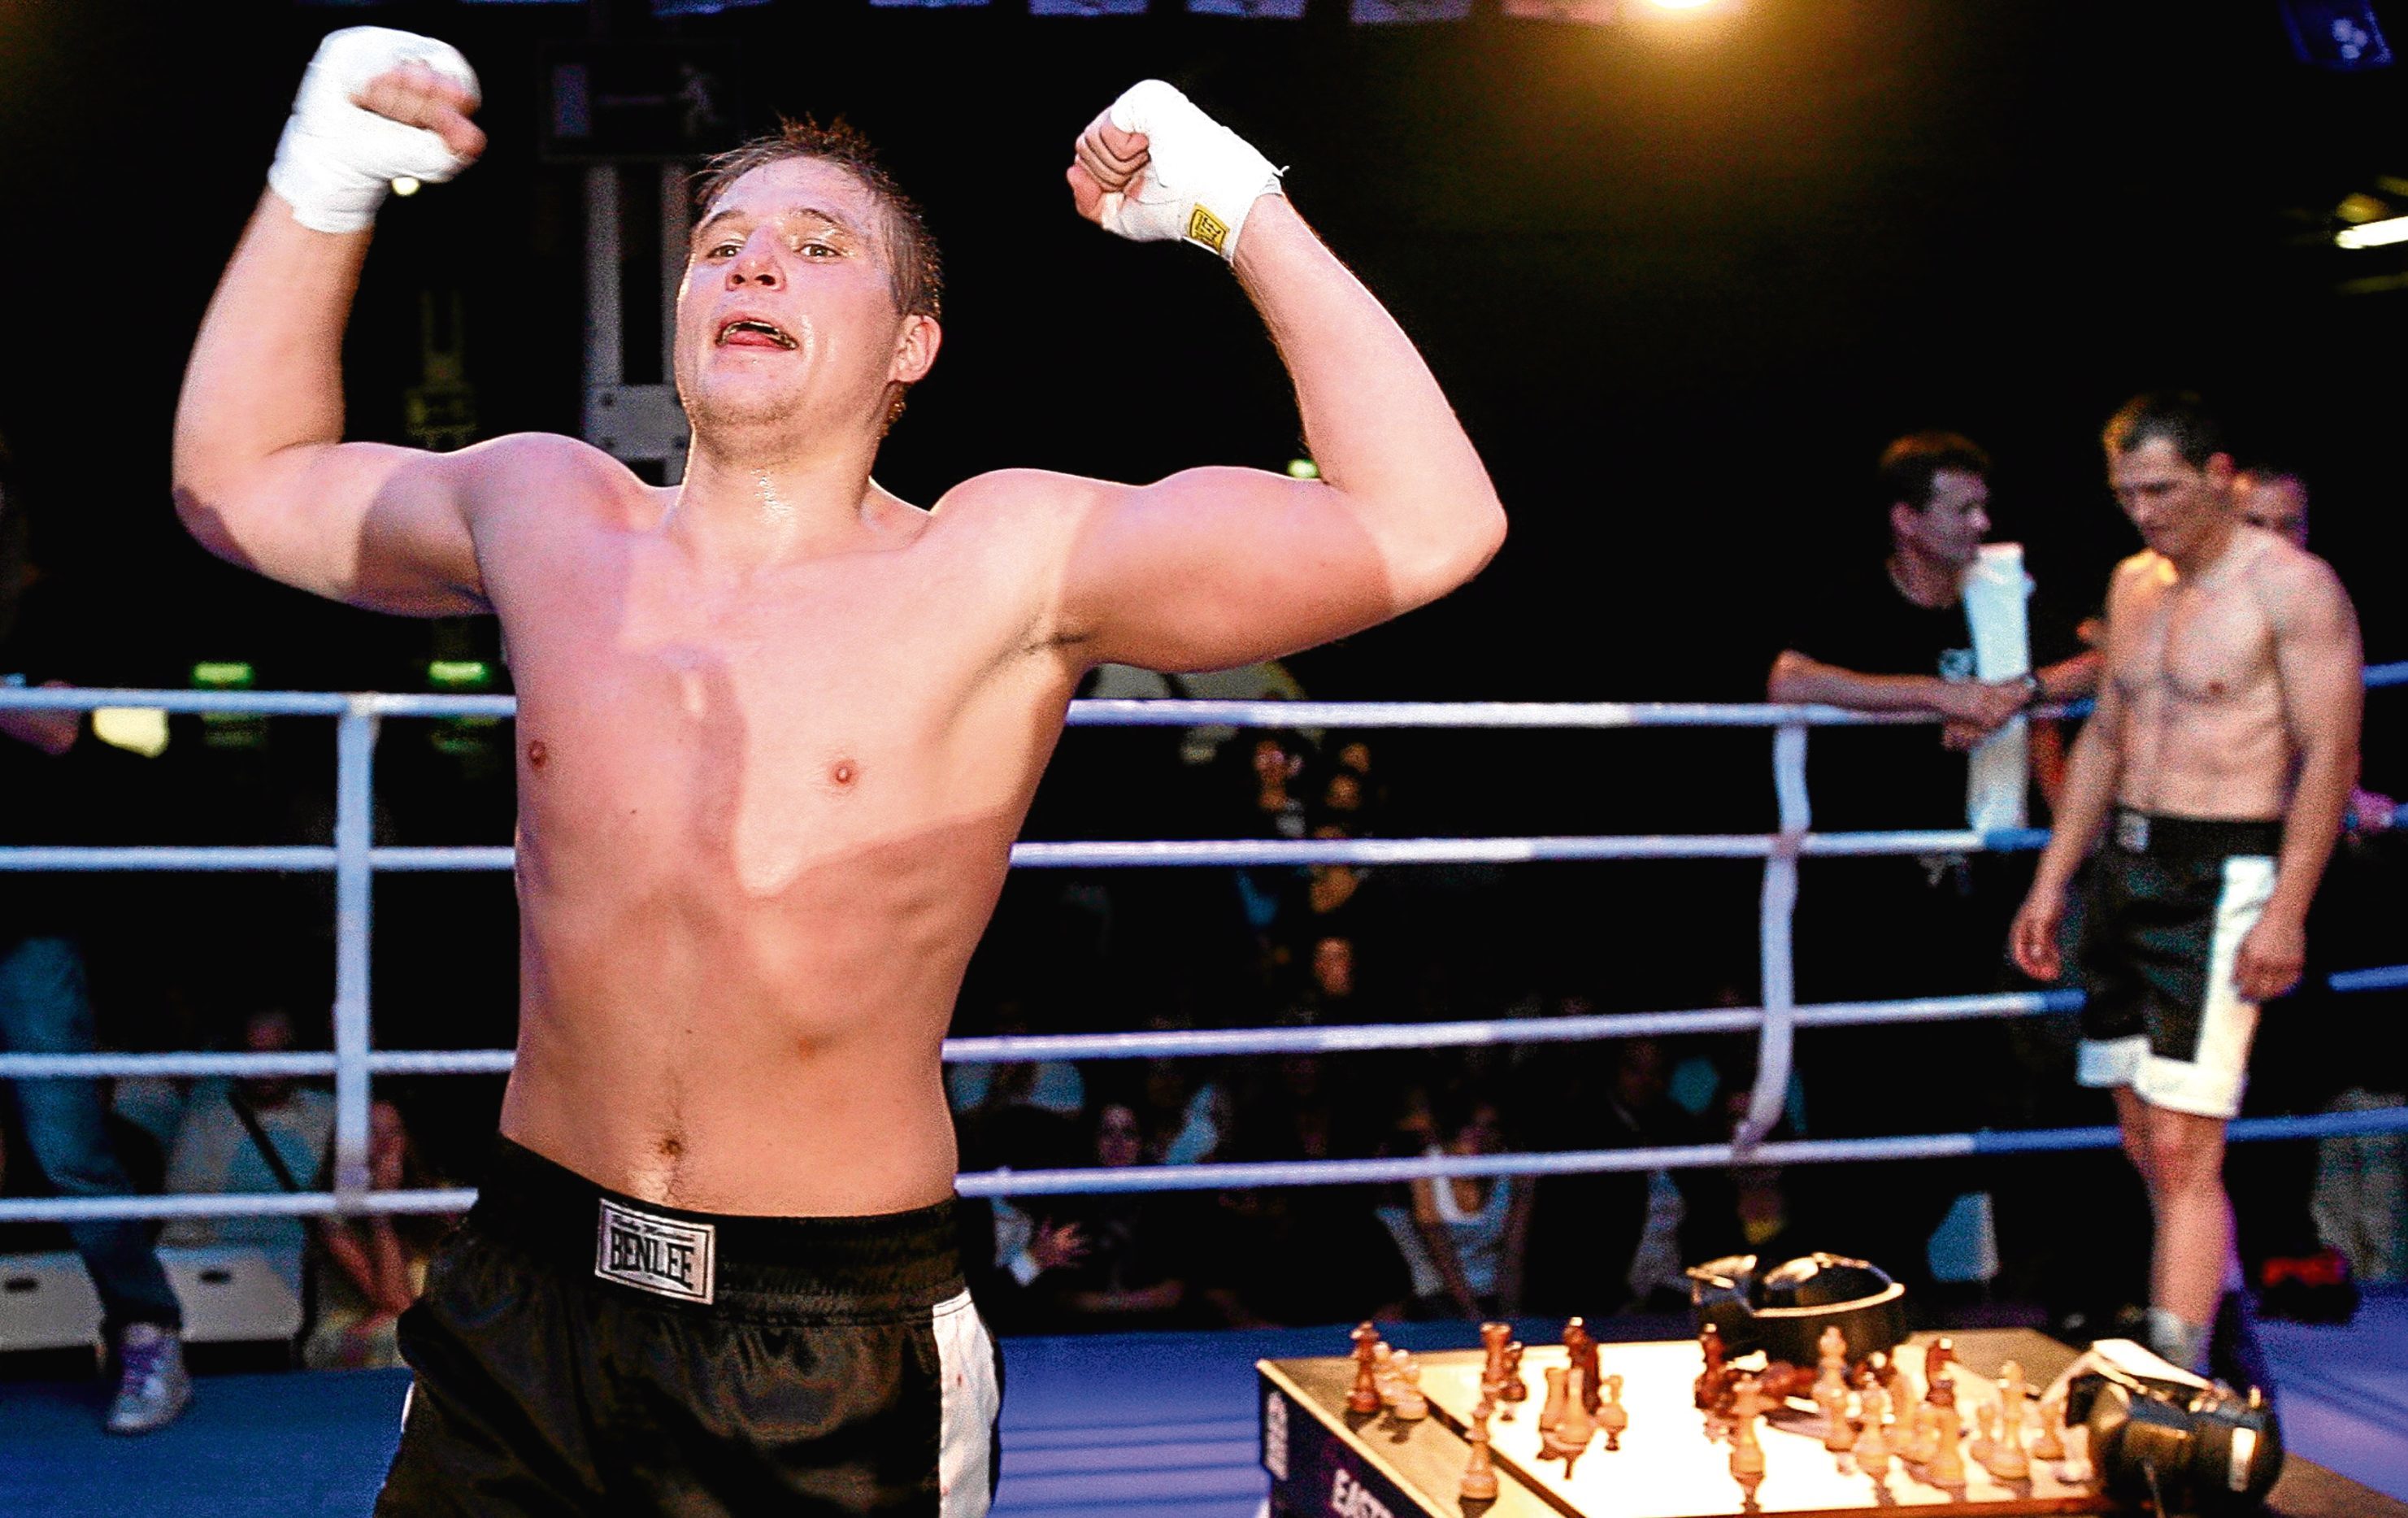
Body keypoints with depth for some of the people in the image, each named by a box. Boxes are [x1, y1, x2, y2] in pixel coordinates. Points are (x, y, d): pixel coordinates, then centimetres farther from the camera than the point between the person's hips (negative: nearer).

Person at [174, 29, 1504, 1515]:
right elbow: (242, 481, 21)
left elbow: (1427, 526, -17)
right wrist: (326, 177, 13)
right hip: (527, 1323, 4)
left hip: (845, 1363, -3)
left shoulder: (1000, 566, -9)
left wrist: (1242, 205, -11)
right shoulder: (546, 512, 4)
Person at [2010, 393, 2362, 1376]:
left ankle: (2172, 1378, -8)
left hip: (2222, 882, -8)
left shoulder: (2290, 586, -8)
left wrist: (2286, 914, -18)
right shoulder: (2134, 584, 15)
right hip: (2125, 869, 8)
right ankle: (2221, 1313, 23)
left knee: (2181, 1150, -11)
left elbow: (2331, 757, -12)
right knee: (2146, 1144, 10)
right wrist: (2050, 883, 17)